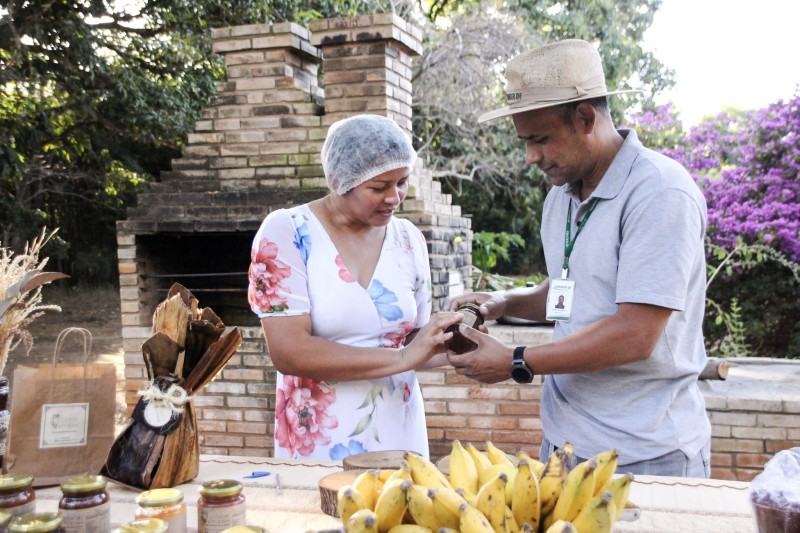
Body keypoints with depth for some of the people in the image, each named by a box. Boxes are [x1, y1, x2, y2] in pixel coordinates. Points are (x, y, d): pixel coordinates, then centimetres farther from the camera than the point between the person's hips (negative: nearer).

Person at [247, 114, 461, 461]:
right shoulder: (286, 233, -11)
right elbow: (288, 351, -20)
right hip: (318, 444, -4)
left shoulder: (409, 239, 2)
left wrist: (451, 346, -10)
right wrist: (402, 357, -22)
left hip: (401, 438, 4)